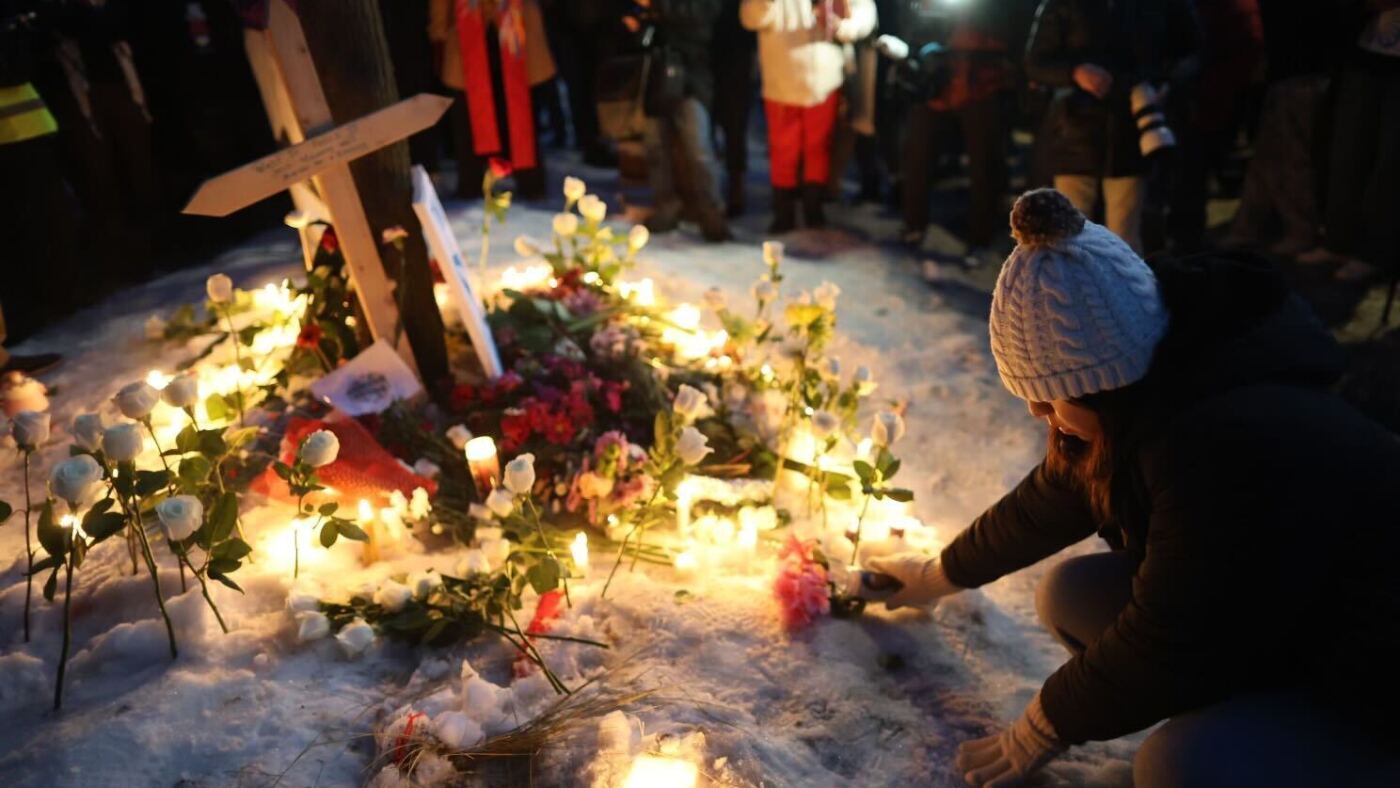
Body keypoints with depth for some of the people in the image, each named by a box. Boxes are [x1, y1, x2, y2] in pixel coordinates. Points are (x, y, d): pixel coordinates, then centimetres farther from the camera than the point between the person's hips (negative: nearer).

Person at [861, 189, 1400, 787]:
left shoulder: (1230, 452, -38)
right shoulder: (1155, 401, -10)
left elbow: (1163, 648, -28)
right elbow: (1048, 503, 6)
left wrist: (1042, 729, -11)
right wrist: (944, 574, 19)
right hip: (1266, 621, 8)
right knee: (1070, 595, -4)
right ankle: (1234, 722, 7)